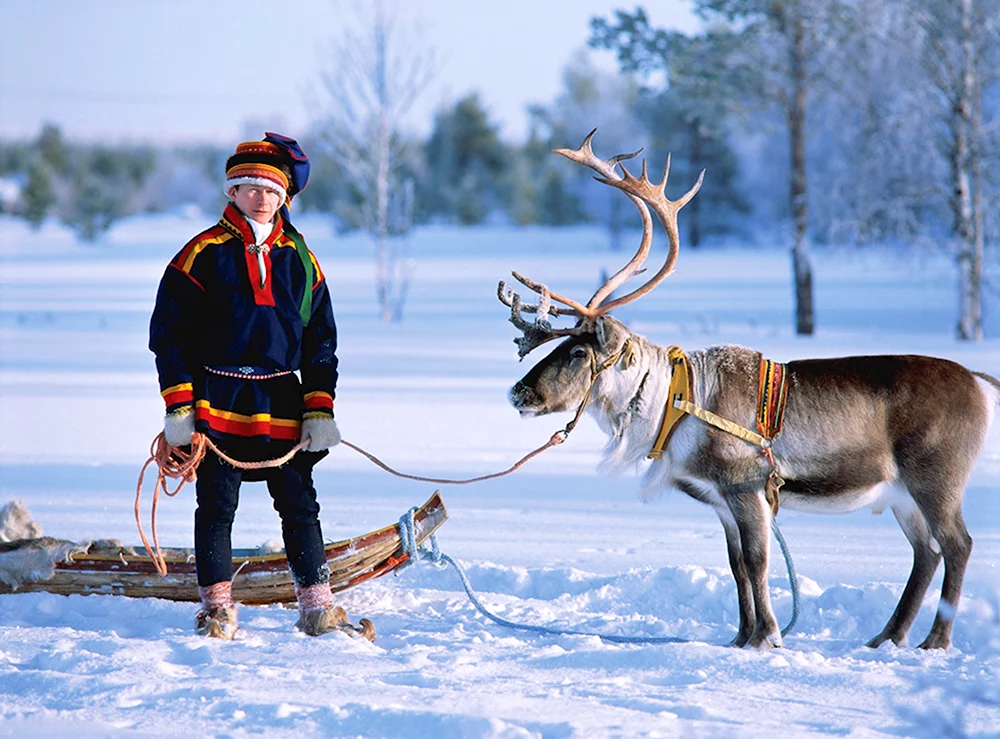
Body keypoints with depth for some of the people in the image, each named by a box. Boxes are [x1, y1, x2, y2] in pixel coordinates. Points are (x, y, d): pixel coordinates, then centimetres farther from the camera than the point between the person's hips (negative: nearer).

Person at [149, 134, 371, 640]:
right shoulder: (204, 254, -1)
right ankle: (217, 609, 12)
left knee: (300, 505, 4)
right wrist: (178, 406, -7)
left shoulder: (299, 259, 9)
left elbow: (321, 342, 13)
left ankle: (318, 610, 9)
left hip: (282, 406, 3)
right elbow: (169, 333, -1)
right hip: (217, 403, -3)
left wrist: (320, 409, 5)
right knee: (217, 506, 2)